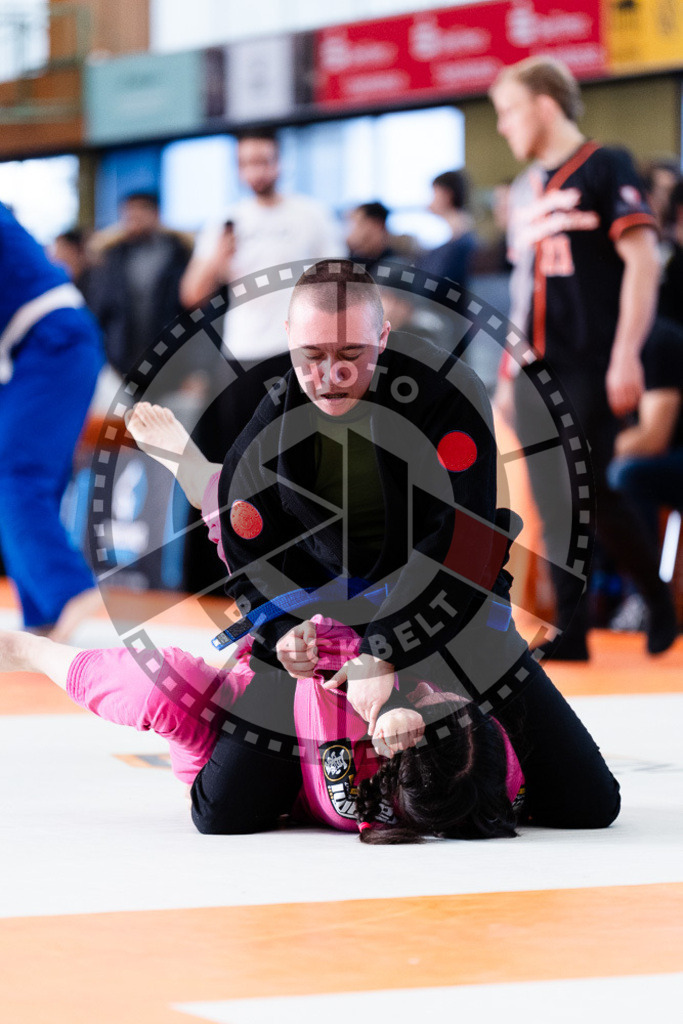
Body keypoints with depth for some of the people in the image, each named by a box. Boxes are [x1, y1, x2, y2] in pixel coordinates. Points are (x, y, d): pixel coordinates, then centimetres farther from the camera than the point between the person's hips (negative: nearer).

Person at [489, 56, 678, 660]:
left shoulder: (605, 168, -4)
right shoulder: (526, 189, 17)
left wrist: (626, 354, -18)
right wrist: (511, 372, 20)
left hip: (591, 369, -7)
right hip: (537, 372, 7)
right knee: (553, 504, 4)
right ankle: (570, 635, 7)